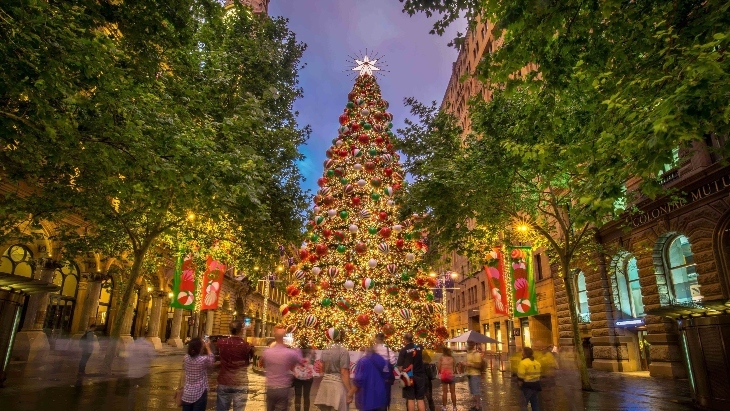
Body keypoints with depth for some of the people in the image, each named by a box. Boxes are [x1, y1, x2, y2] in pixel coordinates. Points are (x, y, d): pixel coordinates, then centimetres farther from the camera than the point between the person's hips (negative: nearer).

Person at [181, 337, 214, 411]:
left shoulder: (186, 358, -5)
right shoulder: (204, 359, -19)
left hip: (187, 393, 5)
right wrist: (208, 348, 8)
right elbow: (211, 362, 3)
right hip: (200, 394, -5)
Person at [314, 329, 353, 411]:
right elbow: (344, 373, -16)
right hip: (338, 384, -6)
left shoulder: (325, 351, 9)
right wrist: (350, 391, -14)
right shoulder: (343, 351, -12)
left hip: (325, 383, 6)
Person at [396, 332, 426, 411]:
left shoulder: (403, 350, -12)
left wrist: (403, 372, 5)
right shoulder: (419, 348, 2)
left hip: (409, 376, -3)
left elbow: (400, 366, -12)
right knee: (420, 399, 9)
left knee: (410, 399, 5)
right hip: (420, 376, 4)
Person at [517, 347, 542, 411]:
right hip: (535, 385, 9)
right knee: (535, 403, 17)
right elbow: (538, 375, 18)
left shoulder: (523, 363, -17)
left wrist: (519, 384, -8)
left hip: (527, 386, -9)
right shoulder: (537, 363, 12)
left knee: (523, 404, -2)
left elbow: (520, 377, -18)